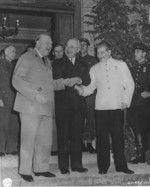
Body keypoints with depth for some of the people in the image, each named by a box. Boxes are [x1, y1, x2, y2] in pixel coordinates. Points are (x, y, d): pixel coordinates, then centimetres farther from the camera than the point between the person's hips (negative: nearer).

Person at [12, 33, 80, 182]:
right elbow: (17, 80, -10)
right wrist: (35, 94, -20)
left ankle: (41, 168, 21)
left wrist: (63, 82, 11)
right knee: (28, 139, -2)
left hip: (46, 107, 7)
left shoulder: (46, 61, 23)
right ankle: (25, 170, 9)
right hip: (31, 106, -7)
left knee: (45, 140, 8)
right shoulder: (26, 58, -2)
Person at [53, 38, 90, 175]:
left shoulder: (82, 65, 17)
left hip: (78, 103, 3)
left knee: (77, 134, 4)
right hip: (63, 103, -3)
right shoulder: (58, 63, 8)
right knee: (63, 135, -2)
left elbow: (87, 81, 2)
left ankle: (77, 164, 10)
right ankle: (64, 166, 4)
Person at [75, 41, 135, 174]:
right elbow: (91, 87, 8)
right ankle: (103, 166, 11)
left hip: (117, 107, -1)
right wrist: (82, 90, -12)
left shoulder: (121, 65, 9)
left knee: (118, 136, -1)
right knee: (102, 137, 2)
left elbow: (129, 84, 8)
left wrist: (126, 101, -1)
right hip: (100, 107, 1)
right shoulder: (94, 69, 12)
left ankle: (121, 165, 10)